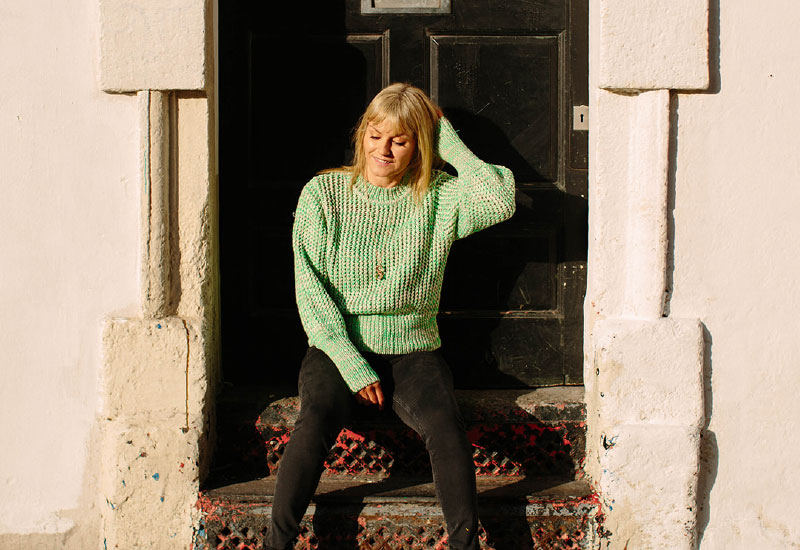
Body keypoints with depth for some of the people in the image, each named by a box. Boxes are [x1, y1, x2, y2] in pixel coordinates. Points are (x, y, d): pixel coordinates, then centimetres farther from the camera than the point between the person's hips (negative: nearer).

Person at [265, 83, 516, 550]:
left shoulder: (439, 199, 6)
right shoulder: (323, 193, 5)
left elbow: (500, 200, -15)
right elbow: (310, 289, -1)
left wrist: (447, 139, -2)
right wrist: (352, 365, -12)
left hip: (412, 351, 1)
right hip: (337, 349, 0)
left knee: (446, 427, -30)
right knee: (315, 421, -31)